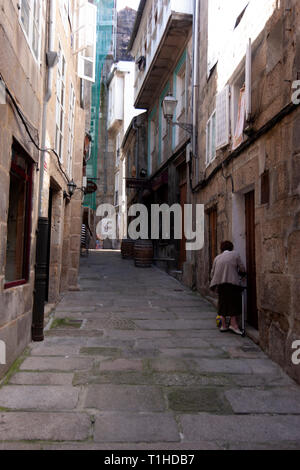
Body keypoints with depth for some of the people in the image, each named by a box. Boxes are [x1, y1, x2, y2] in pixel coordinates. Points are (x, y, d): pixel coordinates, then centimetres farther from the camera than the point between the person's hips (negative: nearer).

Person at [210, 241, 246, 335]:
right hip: (232, 282, -5)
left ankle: (223, 325, 11)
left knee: (223, 303, 9)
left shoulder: (217, 258, 16)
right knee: (234, 303, 2)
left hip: (220, 284, 5)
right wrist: (241, 274, 25)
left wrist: (214, 285, 26)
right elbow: (242, 269, 4)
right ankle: (233, 324, -2)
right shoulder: (235, 254, 5)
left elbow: (213, 273, 17)